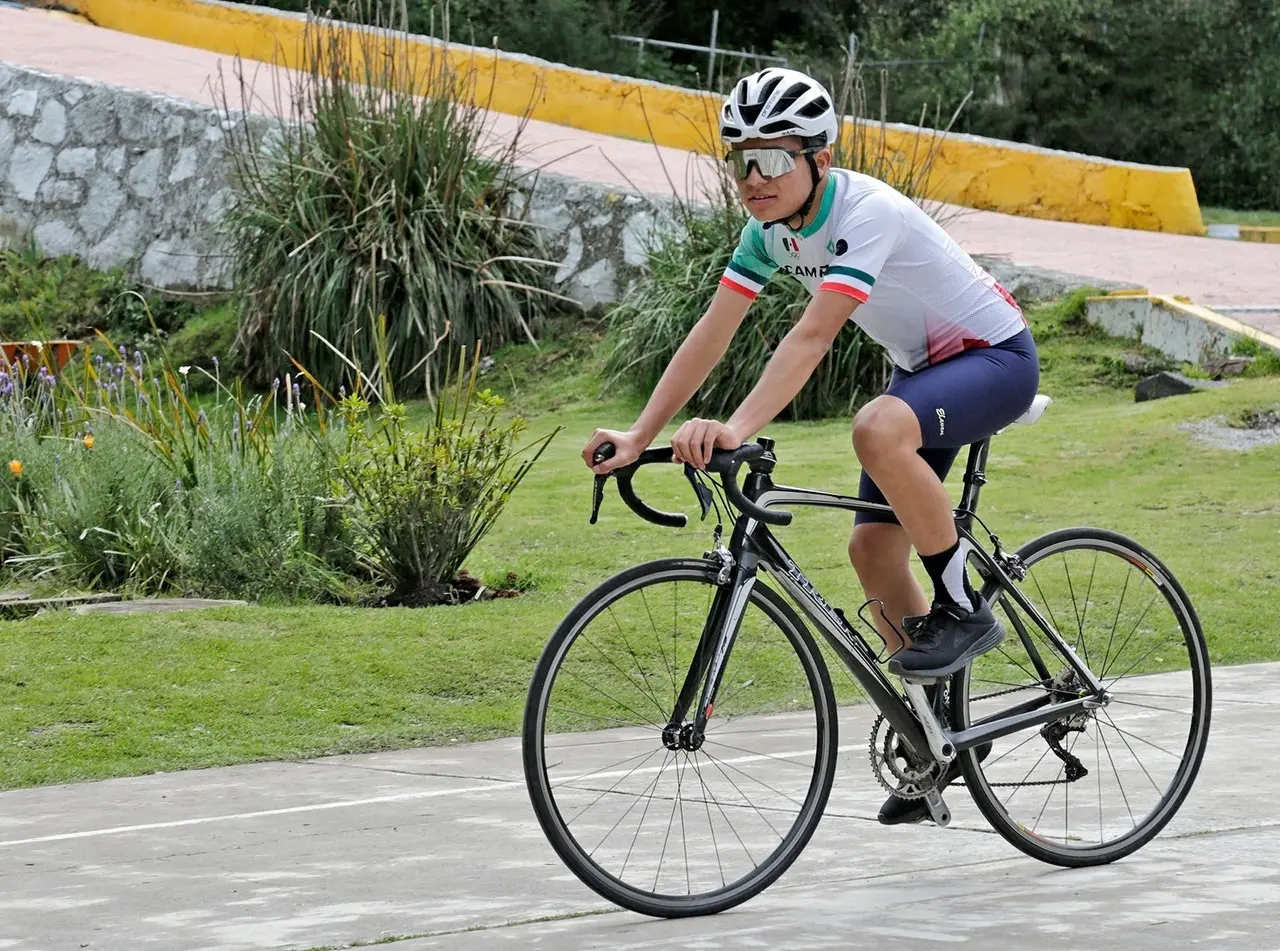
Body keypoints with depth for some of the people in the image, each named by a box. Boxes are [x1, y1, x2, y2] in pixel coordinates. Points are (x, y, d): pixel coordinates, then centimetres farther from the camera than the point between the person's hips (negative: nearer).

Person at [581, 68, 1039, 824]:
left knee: (879, 429, -37)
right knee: (874, 548, 2)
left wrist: (736, 429, -52)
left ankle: (963, 610, -19)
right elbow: (714, 331, -8)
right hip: (925, 364, 9)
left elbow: (812, 336, -41)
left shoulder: (867, 213, -30)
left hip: (997, 359, -9)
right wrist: (640, 435, -16)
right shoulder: (772, 225, -6)